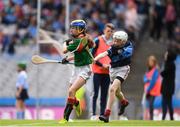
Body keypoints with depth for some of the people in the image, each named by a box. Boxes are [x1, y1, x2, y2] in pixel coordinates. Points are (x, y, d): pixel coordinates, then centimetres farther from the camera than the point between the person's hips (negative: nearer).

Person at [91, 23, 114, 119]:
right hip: (98, 71, -5)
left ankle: (102, 114, 5)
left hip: (107, 72, 5)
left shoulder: (113, 43, 11)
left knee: (104, 95, 3)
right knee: (96, 93, -6)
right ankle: (93, 114, -6)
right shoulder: (98, 41, -4)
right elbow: (92, 56, -7)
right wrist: (102, 65, -13)